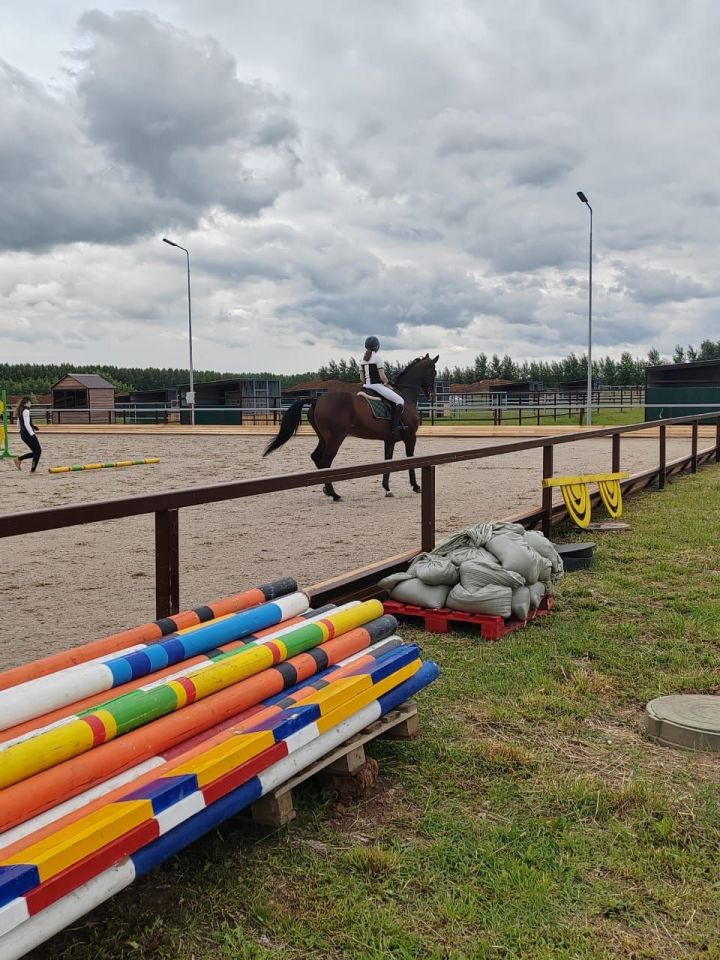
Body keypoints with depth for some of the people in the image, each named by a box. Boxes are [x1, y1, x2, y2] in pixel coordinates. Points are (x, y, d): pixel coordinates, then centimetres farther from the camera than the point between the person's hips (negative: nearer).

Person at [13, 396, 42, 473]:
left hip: (23, 434, 9)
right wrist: (32, 434, -18)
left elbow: (19, 424, 22)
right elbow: (26, 424, -19)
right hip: (28, 434, -9)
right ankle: (33, 470, -4)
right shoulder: (26, 411, -12)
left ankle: (19, 459, 11)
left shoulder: (20, 411, 16)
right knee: (38, 451, -3)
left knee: (35, 452, 14)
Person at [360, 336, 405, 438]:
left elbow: (361, 378, 14)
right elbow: (382, 376, -14)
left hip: (366, 386, 9)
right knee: (400, 401, -8)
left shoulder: (363, 359, 14)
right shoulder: (378, 357, -9)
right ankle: (395, 427, -21)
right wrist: (387, 384, 1)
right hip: (377, 385, -9)